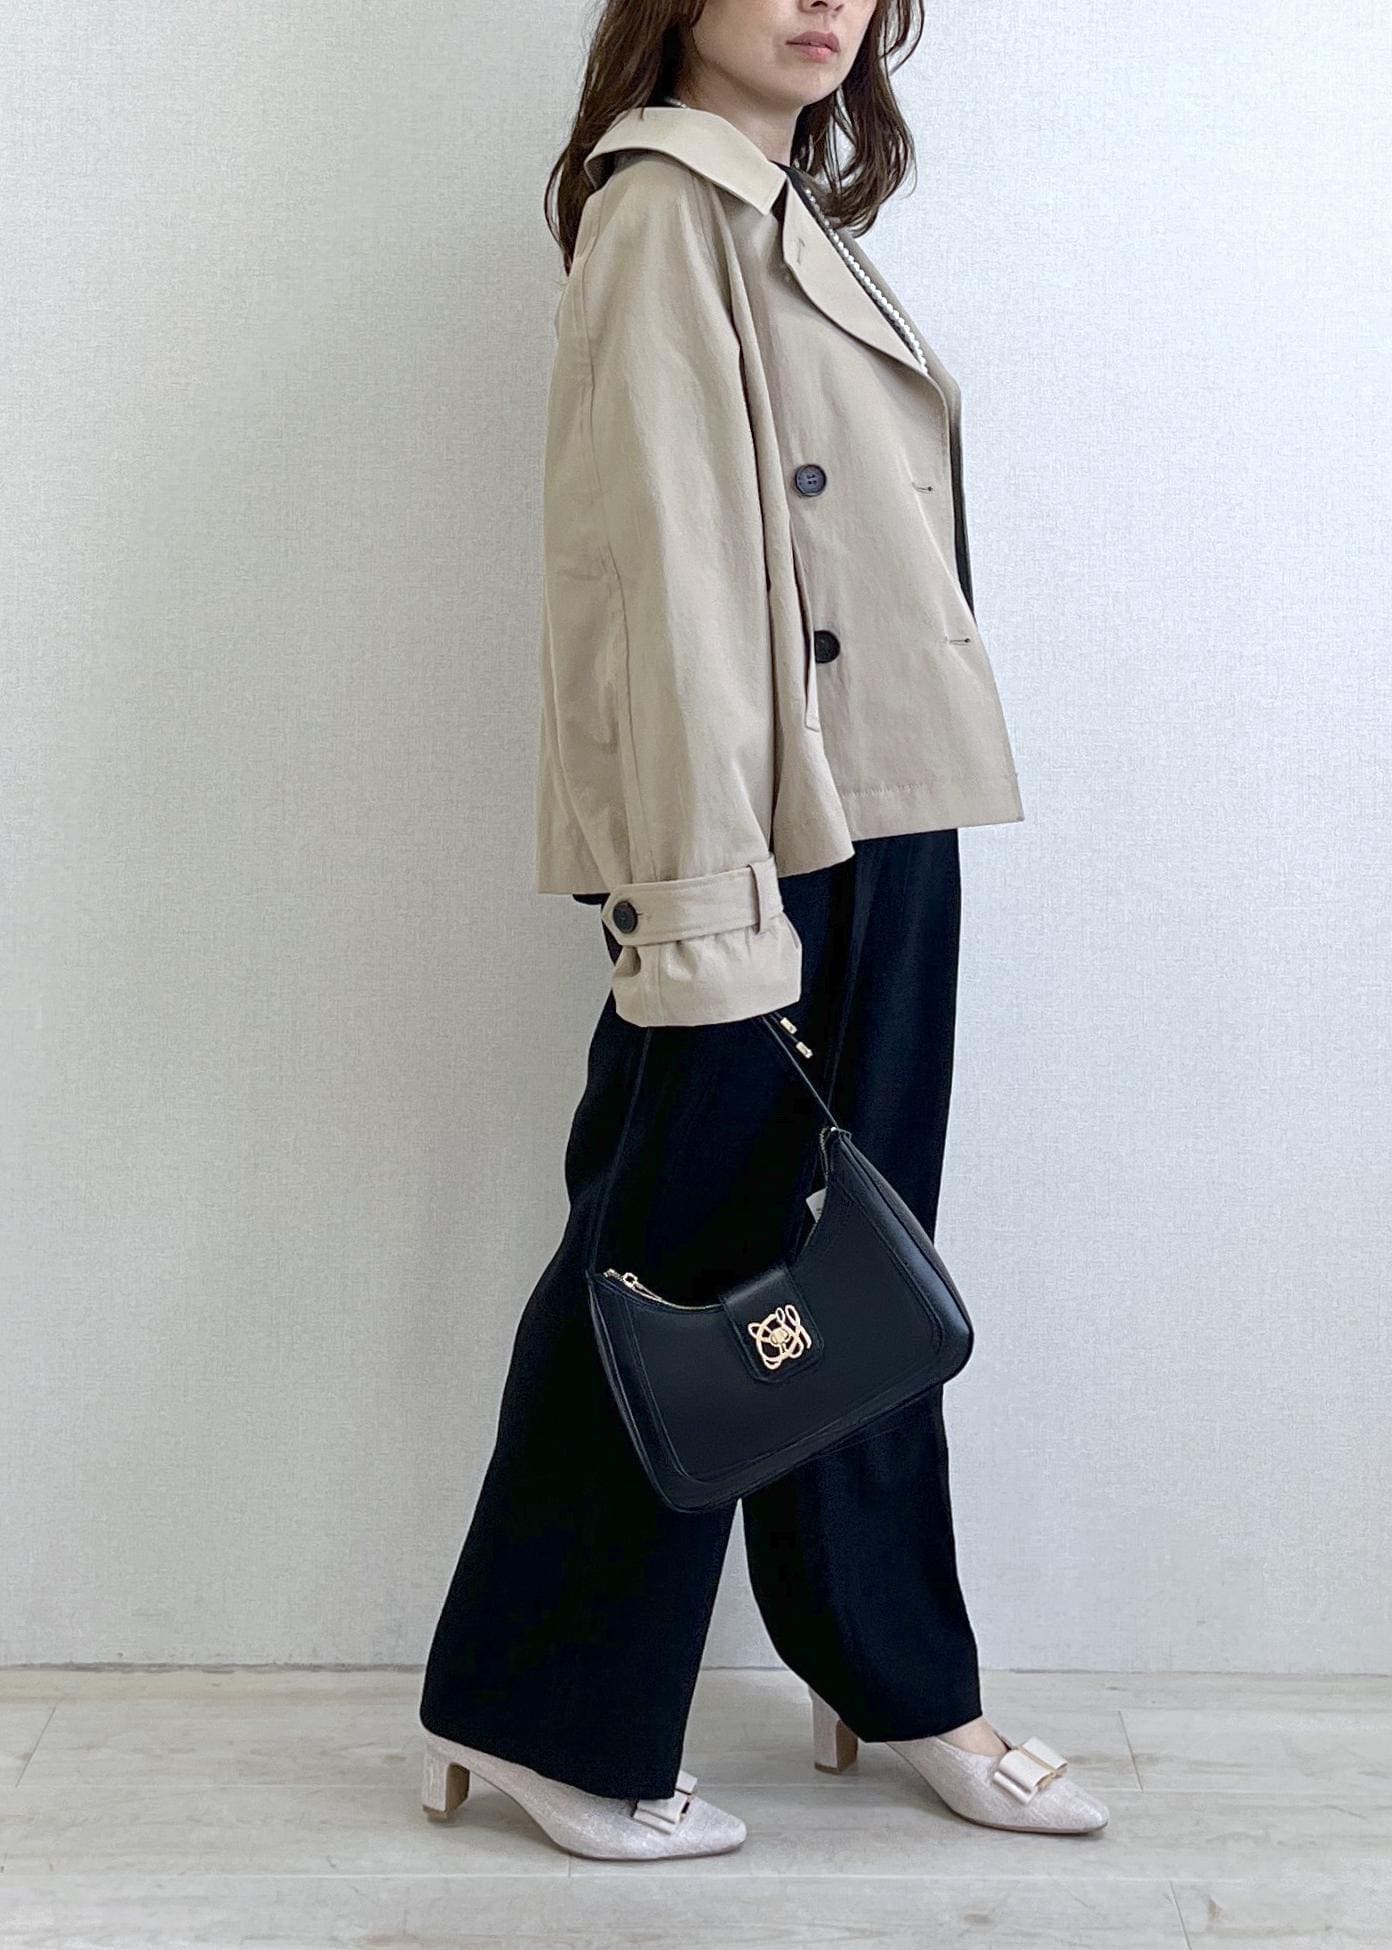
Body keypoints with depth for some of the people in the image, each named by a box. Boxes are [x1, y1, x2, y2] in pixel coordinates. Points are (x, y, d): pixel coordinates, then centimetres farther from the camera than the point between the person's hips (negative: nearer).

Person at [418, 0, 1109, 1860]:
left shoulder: (799, 207, 19)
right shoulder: (665, 205, -9)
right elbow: (667, 556, -18)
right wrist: (704, 900, -23)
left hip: (883, 824, 9)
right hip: (761, 842, -9)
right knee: (681, 1257, 0)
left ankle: (898, 1682, 30)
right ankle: (537, 1717, 17)